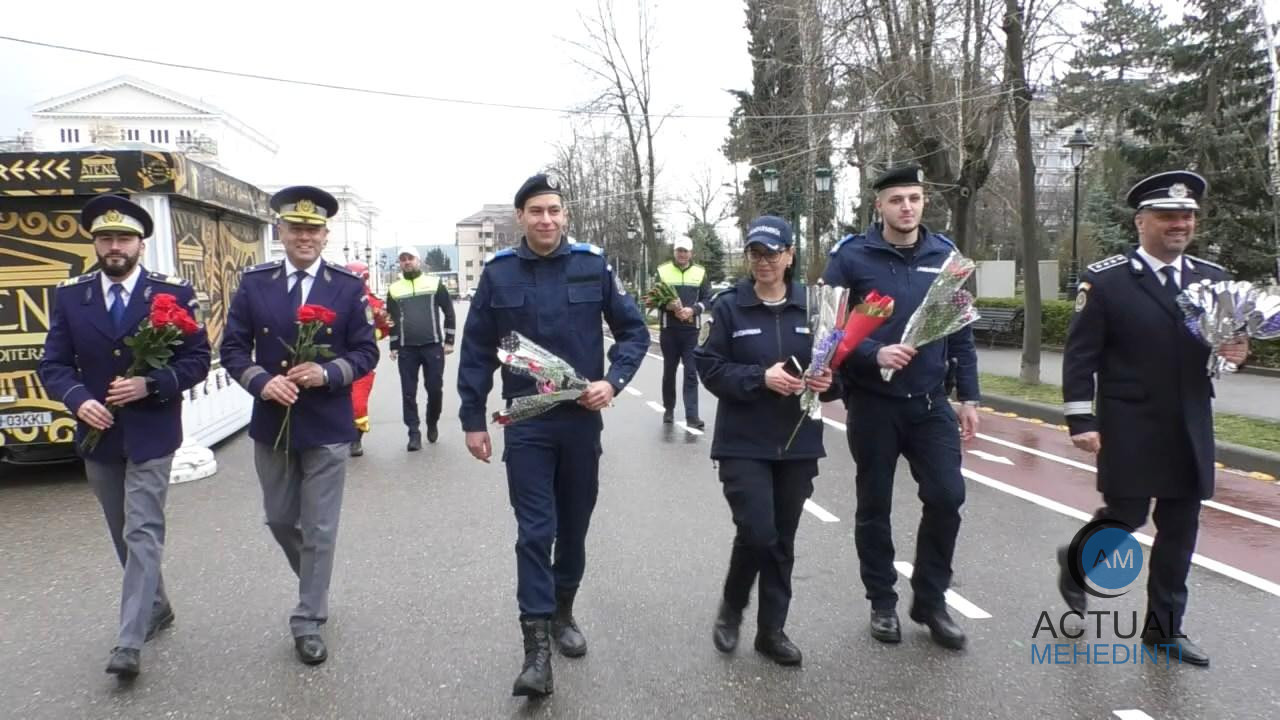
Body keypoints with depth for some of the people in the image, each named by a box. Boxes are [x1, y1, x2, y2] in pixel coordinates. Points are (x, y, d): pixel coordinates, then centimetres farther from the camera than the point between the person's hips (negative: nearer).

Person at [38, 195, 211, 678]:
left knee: (143, 534, -7)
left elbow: (197, 360, -6)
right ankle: (156, 609, 36)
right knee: (125, 535, 17)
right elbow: (53, 365, 2)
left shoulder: (174, 294, -7)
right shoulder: (70, 296, 2)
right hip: (98, 434, 4)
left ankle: (129, 642, -5)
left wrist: (150, 384, -20)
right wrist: (78, 399, -16)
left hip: (150, 434, -4)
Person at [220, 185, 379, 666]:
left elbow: (366, 352, -2)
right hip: (271, 424, 3)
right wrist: (261, 382, -16)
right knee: (280, 521, 17)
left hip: (327, 428, -3)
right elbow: (233, 348, 2)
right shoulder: (254, 284, 2)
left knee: (320, 530, 2)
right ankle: (315, 583, 44)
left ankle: (308, 623, 16)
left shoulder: (348, 287, -2)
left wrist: (327, 374, -19)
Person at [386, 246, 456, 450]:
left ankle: (432, 424, 26)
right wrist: (393, 347, 8)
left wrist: (449, 341, -1)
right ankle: (414, 433, 6)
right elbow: (391, 319, 13)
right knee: (408, 392, 1)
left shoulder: (435, 283, 3)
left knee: (435, 389, 2)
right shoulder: (394, 289, 10)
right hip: (406, 349, 2)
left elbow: (449, 312, 4)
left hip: (433, 346, -2)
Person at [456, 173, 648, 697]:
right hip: (526, 422, -1)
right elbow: (477, 351, 3)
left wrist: (613, 381, -12)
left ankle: (562, 613, 36)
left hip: (582, 418, 2)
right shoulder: (498, 273, -2)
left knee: (574, 525, 14)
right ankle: (537, 648, 3)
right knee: (535, 531, -4)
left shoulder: (593, 265, -2)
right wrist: (472, 420, 2)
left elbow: (634, 330, 3)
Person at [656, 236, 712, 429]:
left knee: (691, 373, -5)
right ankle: (668, 409, 26)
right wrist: (668, 305, -19)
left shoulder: (700, 272, 6)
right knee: (669, 371, 11)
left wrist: (693, 309, -16)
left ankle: (692, 416, -7)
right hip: (669, 329, 0)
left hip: (691, 330, 0)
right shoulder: (662, 270, 3)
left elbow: (708, 298, 3)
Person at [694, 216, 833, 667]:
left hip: (798, 444, 3)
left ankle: (772, 630, 24)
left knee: (783, 540, 9)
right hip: (744, 444, -3)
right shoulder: (728, 306, -3)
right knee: (757, 532, -10)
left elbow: (834, 363, 9)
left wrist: (827, 381, -13)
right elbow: (709, 369, -7)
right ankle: (731, 607, 19)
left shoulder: (812, 306, 3)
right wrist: (761, 378, -19)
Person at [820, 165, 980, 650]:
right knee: (875, 506, 8)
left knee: (946, 497, -3)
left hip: (930, 402, 3)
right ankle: (882, 601, 26)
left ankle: (930, 599, 18)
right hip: (873, 403, -2)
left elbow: (961, 332, 9)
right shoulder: (852, 255, -5)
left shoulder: (944, 255, 5)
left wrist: (968, 396, 6)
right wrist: (874, 354, -23)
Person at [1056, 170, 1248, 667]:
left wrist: (1236, 352, -8)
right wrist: (1081, 421, -13)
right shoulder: (1105, 280, -7)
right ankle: (1076, 560, 32)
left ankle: (1164, 627, 22)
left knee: (1180, 529, 9)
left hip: (1190, 430, 5)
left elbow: (1229, 340, 17)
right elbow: (1080, 355, -8)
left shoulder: (1214, 280, 8)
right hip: (1130, 430, -5)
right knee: (1126, 515, 1)